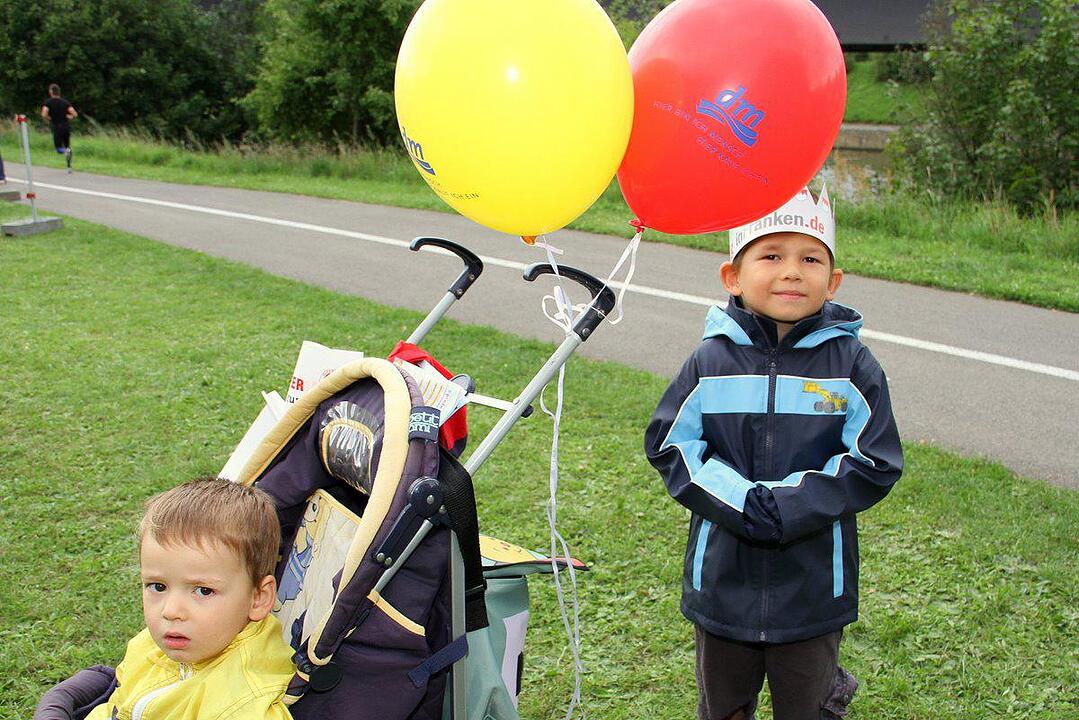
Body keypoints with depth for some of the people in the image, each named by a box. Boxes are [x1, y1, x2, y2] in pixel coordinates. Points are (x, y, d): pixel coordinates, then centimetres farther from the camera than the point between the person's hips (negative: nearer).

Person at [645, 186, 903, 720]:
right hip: (722, 579, 1)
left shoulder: (851, 365, -7)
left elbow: (875, 465, -10)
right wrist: (744, 504, -19)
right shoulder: (711, 361, -5)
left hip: (814, 587, -1)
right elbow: (669, 446, -7)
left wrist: (787, 503, -20)